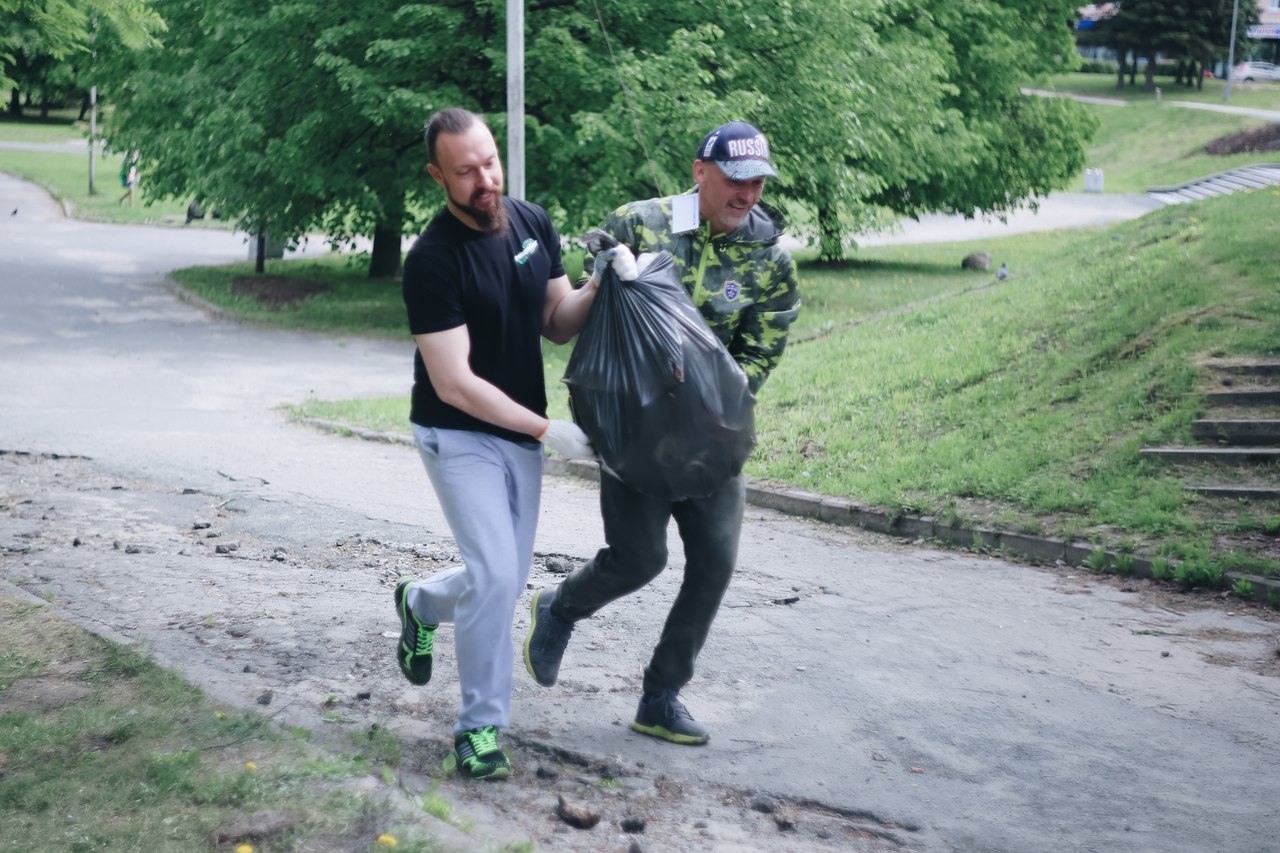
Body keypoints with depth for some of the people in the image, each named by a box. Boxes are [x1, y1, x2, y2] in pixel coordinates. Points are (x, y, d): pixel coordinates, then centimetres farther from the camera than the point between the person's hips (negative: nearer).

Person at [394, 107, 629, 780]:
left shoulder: (533, 223, -2)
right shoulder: (433, 259, -22)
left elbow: (557, 324, 5)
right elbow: (453, 383, -23)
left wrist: (599, 287, -15)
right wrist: (547, 429, -24)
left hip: (521, 435, 6)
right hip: (458, 435, -6)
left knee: (504, 583, 13)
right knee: (495, 574, -17)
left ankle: (421, 604, 45)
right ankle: (481, 728, -1)